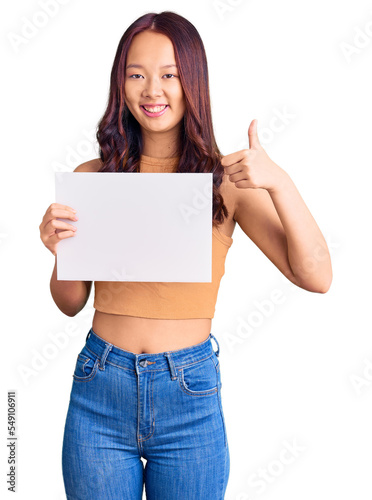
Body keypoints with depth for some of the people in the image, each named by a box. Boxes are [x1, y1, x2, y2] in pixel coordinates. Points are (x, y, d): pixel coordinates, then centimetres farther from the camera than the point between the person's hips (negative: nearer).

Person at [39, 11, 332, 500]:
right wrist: (61, 250, -13)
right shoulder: (92, 178, -1)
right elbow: (71, 303, 6)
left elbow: (316, 277, -12)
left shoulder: (225, 180, -5)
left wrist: (279, 181, -23)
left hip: (191, 397, -1)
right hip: (100, 391, 2)